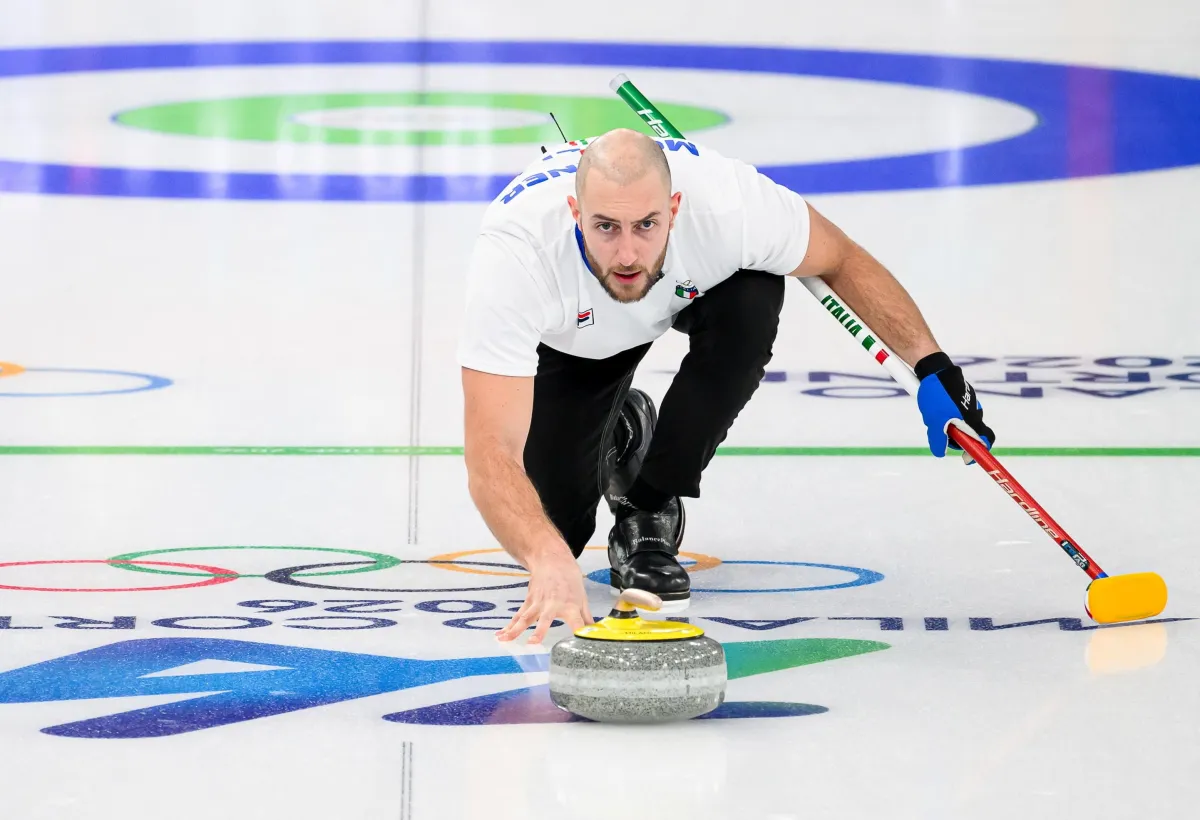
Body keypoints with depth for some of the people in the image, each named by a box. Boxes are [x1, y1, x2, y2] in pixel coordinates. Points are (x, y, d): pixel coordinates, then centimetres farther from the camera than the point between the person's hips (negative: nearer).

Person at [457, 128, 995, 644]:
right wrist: (547, 558, -66)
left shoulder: (726, 200, -41)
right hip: (567, 338, -1)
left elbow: (840, 260, -18)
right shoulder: (514, 251, -46)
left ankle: (648, 511, -12)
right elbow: (491, 452, -49)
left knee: (750, 304, -34)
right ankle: (619, 433, 26)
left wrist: (930, 364, -26)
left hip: (691, 290, 1)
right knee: (551, 530, -10)